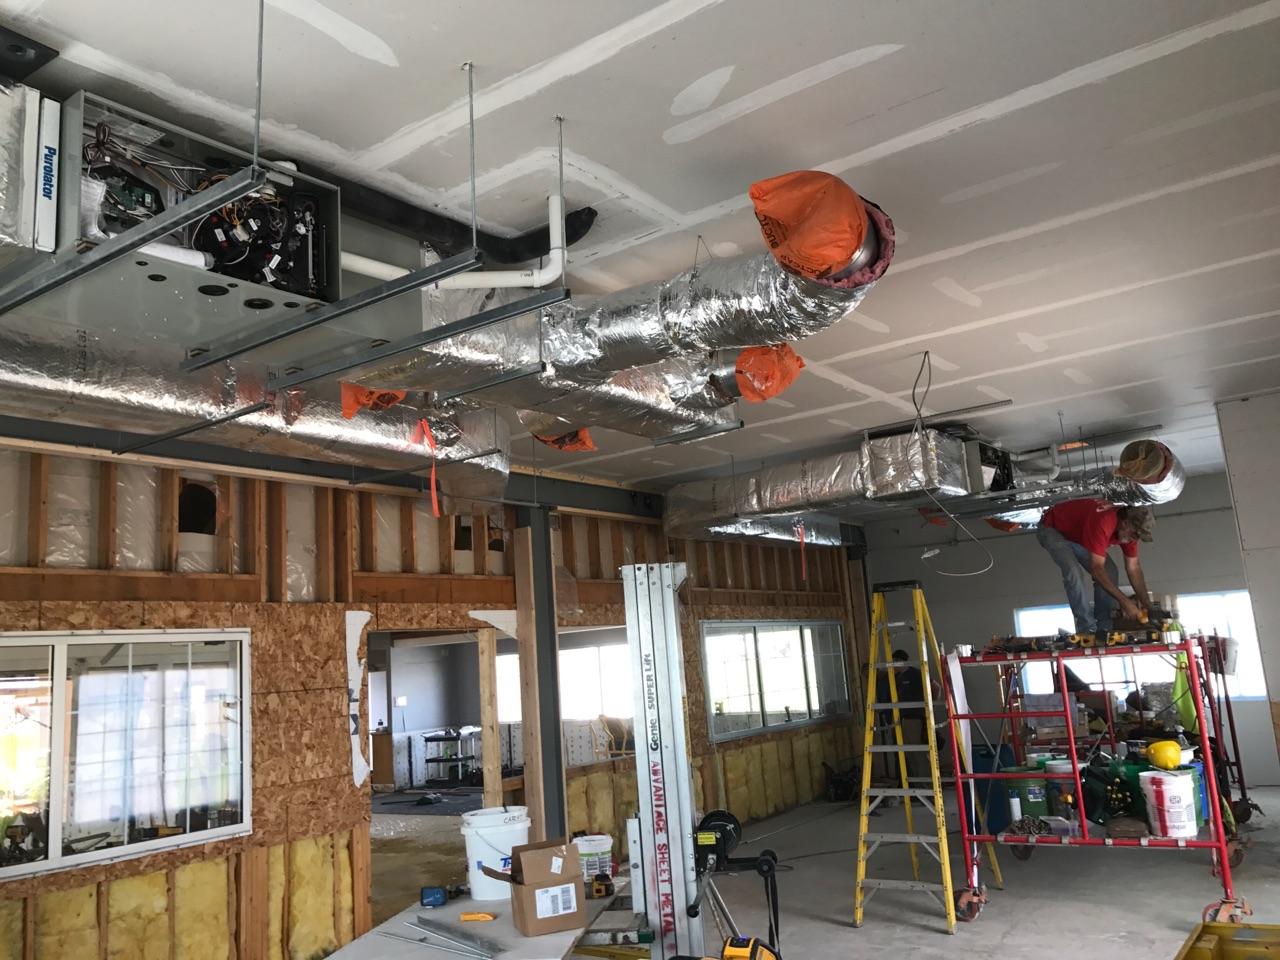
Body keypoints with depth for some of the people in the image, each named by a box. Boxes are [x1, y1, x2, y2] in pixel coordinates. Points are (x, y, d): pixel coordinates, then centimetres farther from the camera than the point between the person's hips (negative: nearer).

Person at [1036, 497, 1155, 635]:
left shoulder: (1129, 529, -15)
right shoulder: (1103, 523, -41)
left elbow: (1134, 568, -4)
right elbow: (1097, 569, -39)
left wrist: (1148, 607, -8)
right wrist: (1124, 601, -36)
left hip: (1078, 534, 8)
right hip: (1052, 529, -8)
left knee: (1109, 572, -3)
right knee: (1075, 573, -28)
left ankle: (1104, 628, 2)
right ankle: (1088, 630, -21)